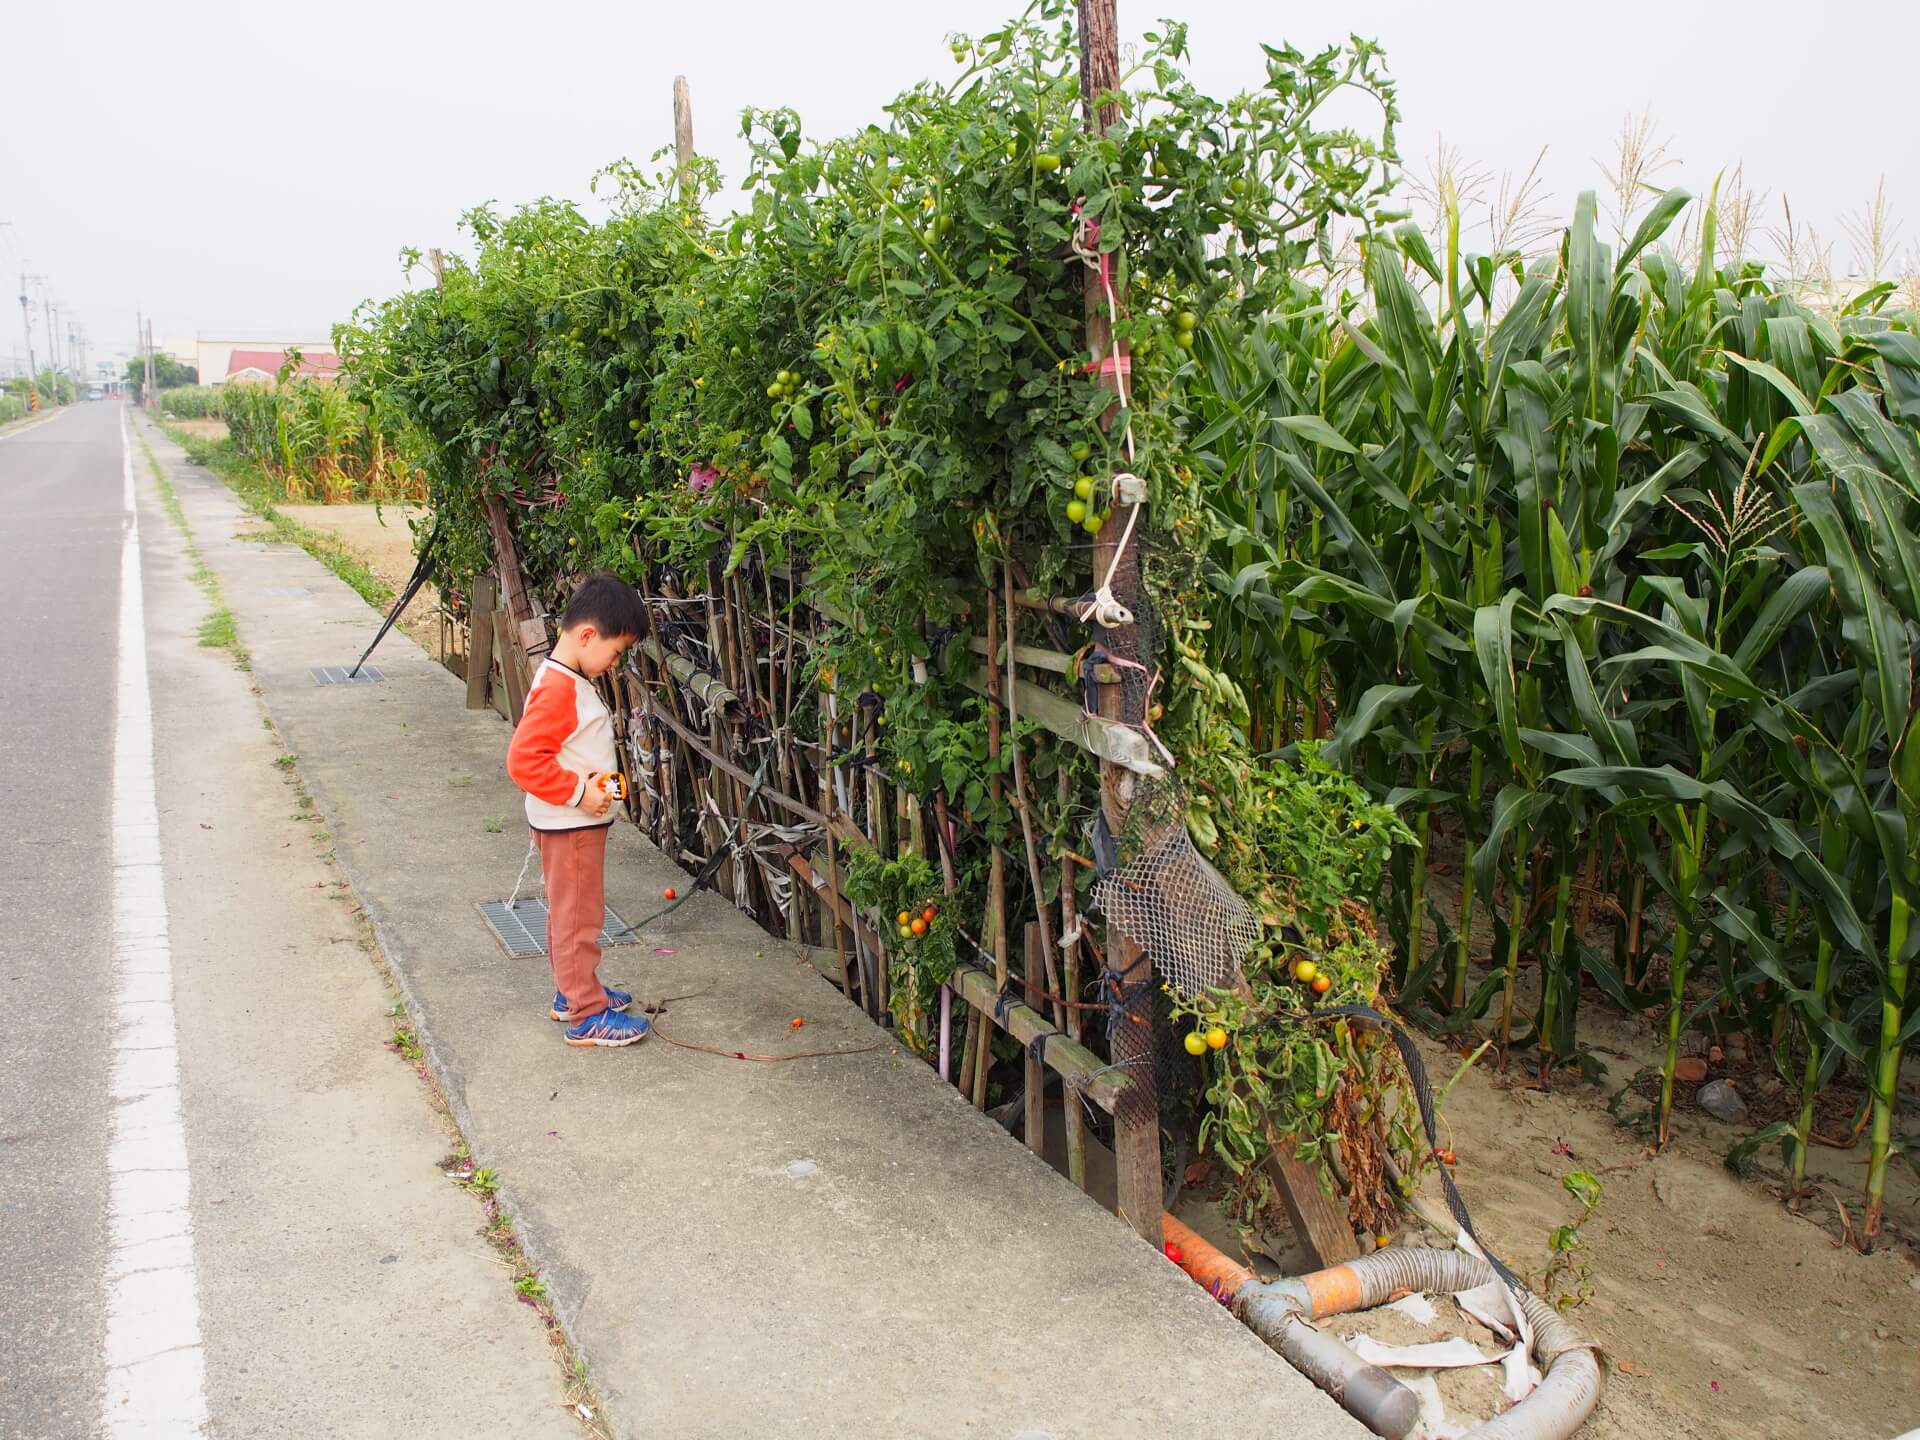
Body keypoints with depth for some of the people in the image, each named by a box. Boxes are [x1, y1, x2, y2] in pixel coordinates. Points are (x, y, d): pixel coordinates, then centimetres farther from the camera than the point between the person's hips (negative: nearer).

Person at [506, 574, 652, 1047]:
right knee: (577, 916, 0)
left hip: (580, 820, 10)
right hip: (568, 825, -10)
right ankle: (587, 1015, 9)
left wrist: (595, 781, 7)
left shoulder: (570, 680, 7)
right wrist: (579, 792, -24)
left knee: (571, 913, 21)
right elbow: (524, 759, -29)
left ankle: (573, 992, 35)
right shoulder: (558, 689, -25)